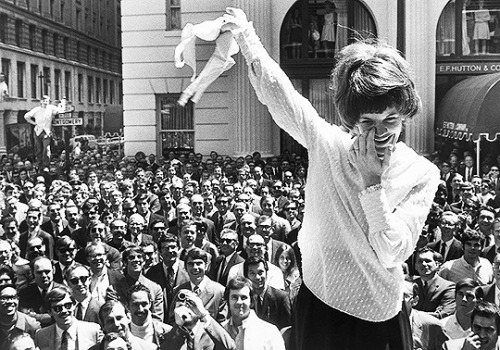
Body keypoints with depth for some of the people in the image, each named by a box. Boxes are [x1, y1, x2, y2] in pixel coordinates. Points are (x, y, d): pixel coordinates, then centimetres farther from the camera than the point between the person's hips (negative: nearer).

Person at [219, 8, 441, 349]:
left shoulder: (422, 174, -12)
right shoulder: (328, 144, -11)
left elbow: (391, 254, -18)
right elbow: (274, 88, -6)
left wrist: (373, 179, -24)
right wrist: (245, 32, -3)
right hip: (318, 304, 1)